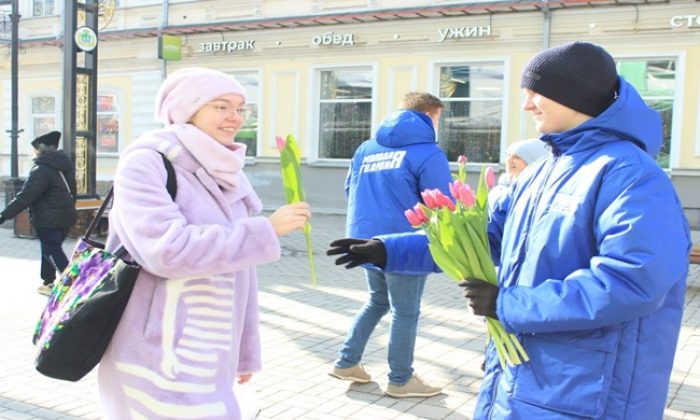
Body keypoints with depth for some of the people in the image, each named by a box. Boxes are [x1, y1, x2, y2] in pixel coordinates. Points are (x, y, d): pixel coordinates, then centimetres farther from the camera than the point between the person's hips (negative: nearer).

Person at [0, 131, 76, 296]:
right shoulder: (65, 165, 8)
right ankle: (48, 282, 30)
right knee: (50, 249, 21)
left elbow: (25, 196, -22)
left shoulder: (42, 170, -18)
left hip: (48, 219, -8)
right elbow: (71, 192, 16)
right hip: (66, 215, 8)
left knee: (53, 253, -3)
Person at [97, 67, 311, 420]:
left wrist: (244, 350, 16)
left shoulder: (226, 175, 12)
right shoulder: (146, 162, -11)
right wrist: (268, 229, -21)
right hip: (158, 361, -7)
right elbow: (167, 249, -25)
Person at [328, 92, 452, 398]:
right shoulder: (427, 153, -11)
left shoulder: (366, 148, 8)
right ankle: (400, 379, 22)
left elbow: (350, 190, 16)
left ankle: (346, 362, 25)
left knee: (377, 301, 25)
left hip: (365, 239, 7)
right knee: (405, 312, 9)